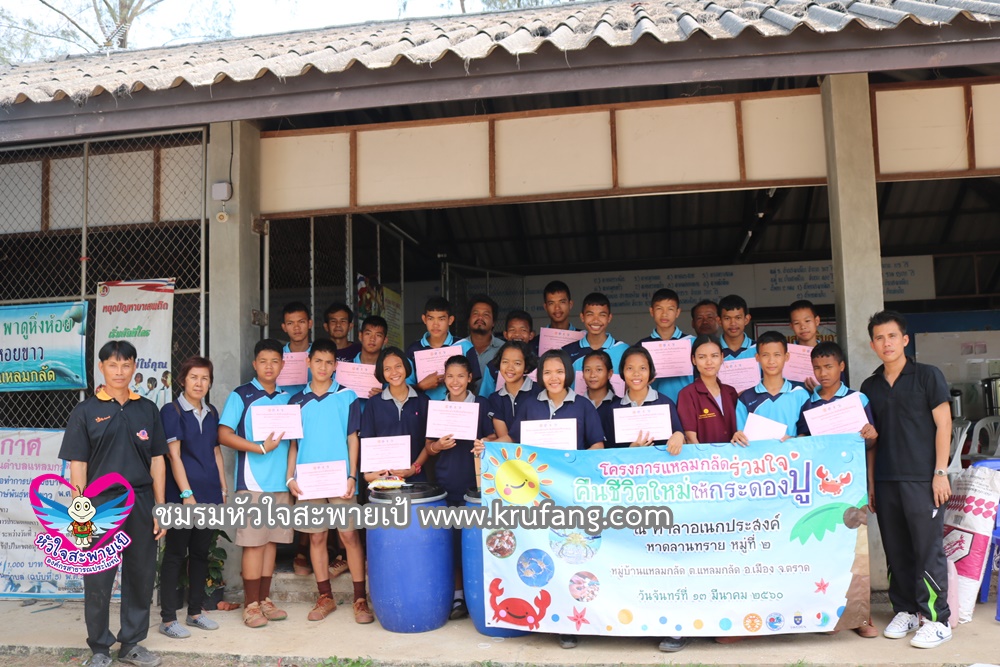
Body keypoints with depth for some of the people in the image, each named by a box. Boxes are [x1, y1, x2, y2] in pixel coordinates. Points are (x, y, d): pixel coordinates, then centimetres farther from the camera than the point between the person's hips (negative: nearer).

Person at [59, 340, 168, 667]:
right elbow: (77, 465, -2)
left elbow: (157, 460, 8)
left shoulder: (147, 409, 8)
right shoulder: (86, 411, 1)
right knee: (98, 581, 6)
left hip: (141, 505, 2)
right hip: (101, 505, -2)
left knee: (141, 577, 9)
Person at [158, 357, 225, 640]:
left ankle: (195, 611, 22)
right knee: (175, 554, 0)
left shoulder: (212, 413, 12)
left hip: (209, 494, 6)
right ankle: (168, 618, 8)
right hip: (181, 494, -6)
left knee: (201, 552, 12)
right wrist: (186, 493, -15)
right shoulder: (171, 411, -6)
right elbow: (174, 455, -11)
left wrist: (223, 488, 11)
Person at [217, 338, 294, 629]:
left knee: (271, 541, 10)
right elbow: (224, 434, -8)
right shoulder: (241, 395, -2)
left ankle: (265, 600, 20)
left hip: (281, 482, 5)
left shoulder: (287, 397, 13)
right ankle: (251, 605, 8)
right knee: (254, 543, -2)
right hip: (253, 482, -5)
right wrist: (261, 447, -15)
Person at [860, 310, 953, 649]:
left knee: (928, 549, -2)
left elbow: (943, 424, -3)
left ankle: (936, 619, 8)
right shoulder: (870, 386, 11)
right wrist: (871, 482, 11)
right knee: (896, 551, 10)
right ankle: (905, 610, 22)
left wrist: (940, 473, -9)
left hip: (922, 480, -4)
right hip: (886, 481, 4)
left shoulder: (927, 375, 0)